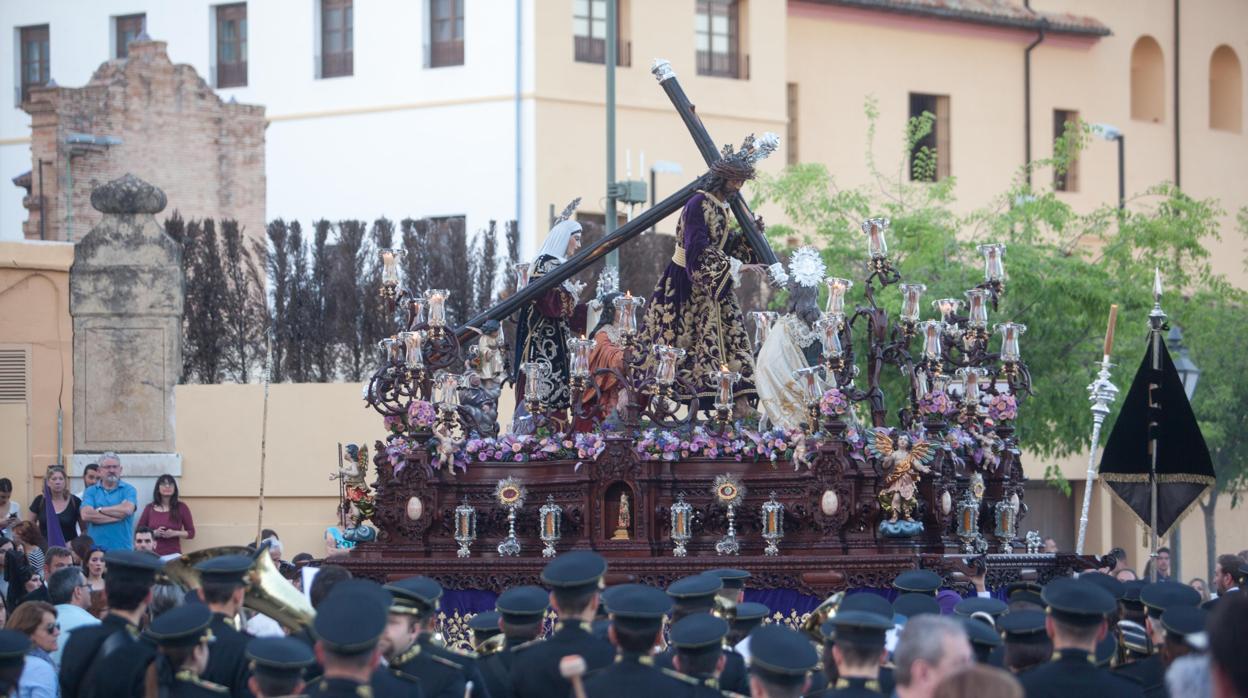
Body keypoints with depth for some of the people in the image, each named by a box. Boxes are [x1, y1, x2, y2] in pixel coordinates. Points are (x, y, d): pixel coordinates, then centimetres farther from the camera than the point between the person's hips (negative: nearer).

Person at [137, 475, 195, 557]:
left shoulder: (181, 507, 4)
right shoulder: (149, 508, 7)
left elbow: (191, 533, 7)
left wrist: (174, 533, -10)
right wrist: (154, 533, -9)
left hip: (173, 555, -1)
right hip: (153, 555, 1)